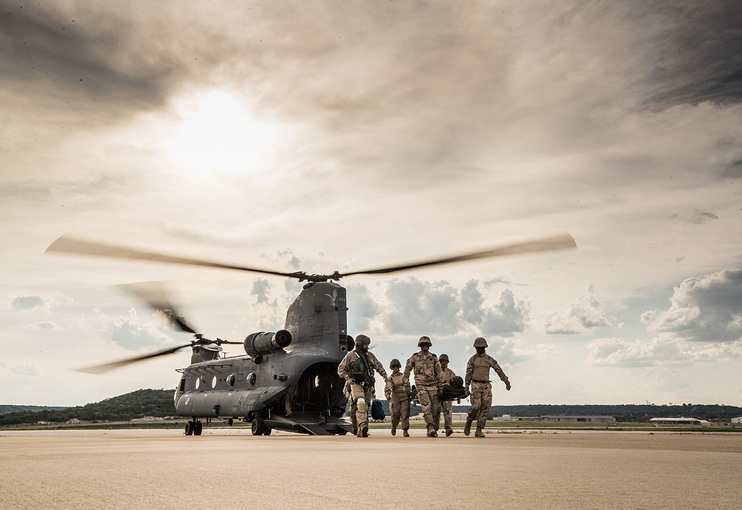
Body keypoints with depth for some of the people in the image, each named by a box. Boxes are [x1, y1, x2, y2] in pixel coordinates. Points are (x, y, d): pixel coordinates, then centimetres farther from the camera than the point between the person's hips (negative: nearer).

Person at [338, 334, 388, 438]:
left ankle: (360, 431, 11)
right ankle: (363, 425, -36)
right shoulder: (351, 355, 3)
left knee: (365, 407, 5)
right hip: (356, 384, -5)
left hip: (368, 385, 5)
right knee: (361, 403, -27)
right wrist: (348, 378, -9)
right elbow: (341, 369, 5)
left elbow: (378, 366, 20)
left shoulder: (370, 355, 16)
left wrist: (385, 376, 6)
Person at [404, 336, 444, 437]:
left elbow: (438, 373, 10)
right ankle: (431, 427, -25)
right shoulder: (414, 358, 3)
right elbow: (407, 369, 17)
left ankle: (434, 430, 13)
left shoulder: (434, 358, 6)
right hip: (421, 385, -2)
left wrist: (440, 387, 8)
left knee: (434, 408, 1)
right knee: (426, 405, -20)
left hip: (433, 385, 2)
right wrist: (406, 381, 20)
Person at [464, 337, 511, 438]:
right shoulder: (472, 359, 3)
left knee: (485, 408, -4)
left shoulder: (489, 359, 9)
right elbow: (468, 374, 2)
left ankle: (479, 430, 0)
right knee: (476, 406, -16)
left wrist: (507, 382, 1)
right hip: (476, 385, -3)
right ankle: (469, 422, 10)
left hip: (486, 386, 3)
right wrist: (466, 388, -3)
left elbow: (499, 370, 7)